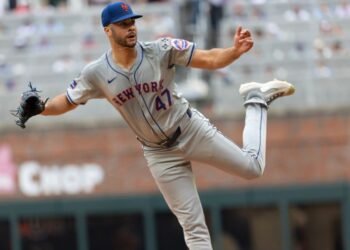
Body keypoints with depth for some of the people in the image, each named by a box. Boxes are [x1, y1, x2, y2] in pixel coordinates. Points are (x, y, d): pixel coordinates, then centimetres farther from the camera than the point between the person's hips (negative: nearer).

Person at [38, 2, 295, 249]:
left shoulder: (162, 50, -17)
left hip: (192, 130, -1)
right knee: (192, 225, 2)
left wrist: (236, 50, -39)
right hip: (160, 153, 1)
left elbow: (210, 59, -19)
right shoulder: (96, 74, -12)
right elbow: (65, 103, -1)